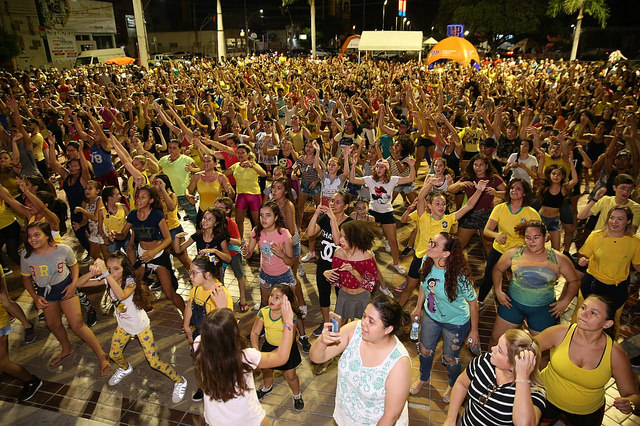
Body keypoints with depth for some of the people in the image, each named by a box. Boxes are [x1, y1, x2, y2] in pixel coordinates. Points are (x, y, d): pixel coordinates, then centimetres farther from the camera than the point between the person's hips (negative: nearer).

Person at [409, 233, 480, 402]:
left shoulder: (459, 275, -35)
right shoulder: (426, 263, -20)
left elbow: (473, 302, -19)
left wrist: (474, 330, -10)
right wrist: (418, 307, 13)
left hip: (456, 322, -4)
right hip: (431, 316, 4)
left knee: (450, 359, 16)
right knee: (425, 350, 21)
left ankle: (453, 385, 50)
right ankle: (423, 378, 54)